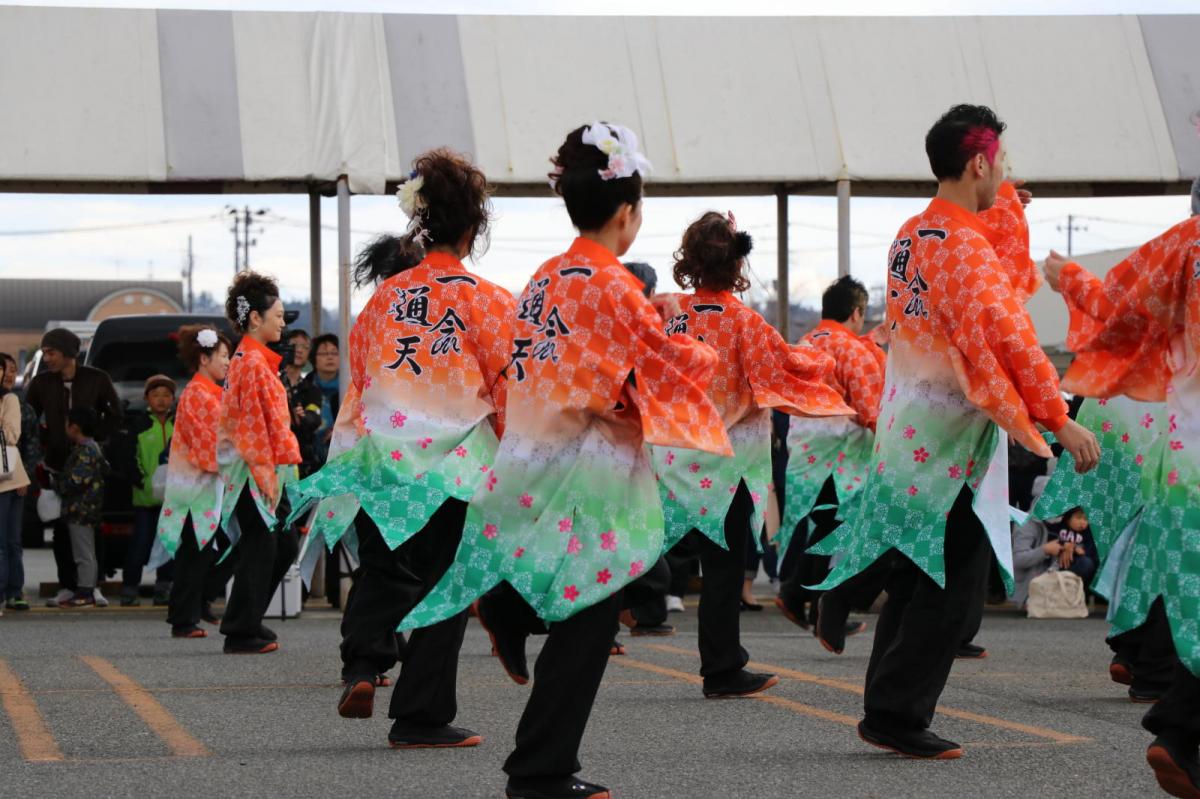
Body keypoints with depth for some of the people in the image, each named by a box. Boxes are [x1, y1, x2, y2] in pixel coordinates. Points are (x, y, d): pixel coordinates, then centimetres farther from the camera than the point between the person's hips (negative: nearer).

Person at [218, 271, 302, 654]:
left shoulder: (251, 359, 17)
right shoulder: (253, 363, -14)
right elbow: (255, 424, -18)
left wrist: (281, 467, 19)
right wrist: (268, 476, -18)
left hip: (260, 470, 10)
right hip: (255, 470, -10)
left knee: (285, 545, 13)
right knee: (260, 547, -5)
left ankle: (245, 623, 18)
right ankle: (242, 633, 0)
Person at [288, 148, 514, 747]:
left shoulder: (386, 292, 6)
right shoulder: (487, 301, -6)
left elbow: (359, 373, 12)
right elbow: (510, 391, -3)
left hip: (382, 454, 4)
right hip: (455, 465, -3)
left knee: (383, 568, 19)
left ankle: (362, 663, -6)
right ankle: (421, 717, 9)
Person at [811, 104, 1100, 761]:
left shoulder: (910, 235, 11)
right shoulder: (965, 245, -18)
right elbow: (1006, 335, -25)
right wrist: (1059, 418, -25)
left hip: (905, 432, 9)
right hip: (952, 440, -9)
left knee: (914, 579, 15)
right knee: (951, 585, -4)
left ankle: (887, 712, 18)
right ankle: (898, 714, -2)